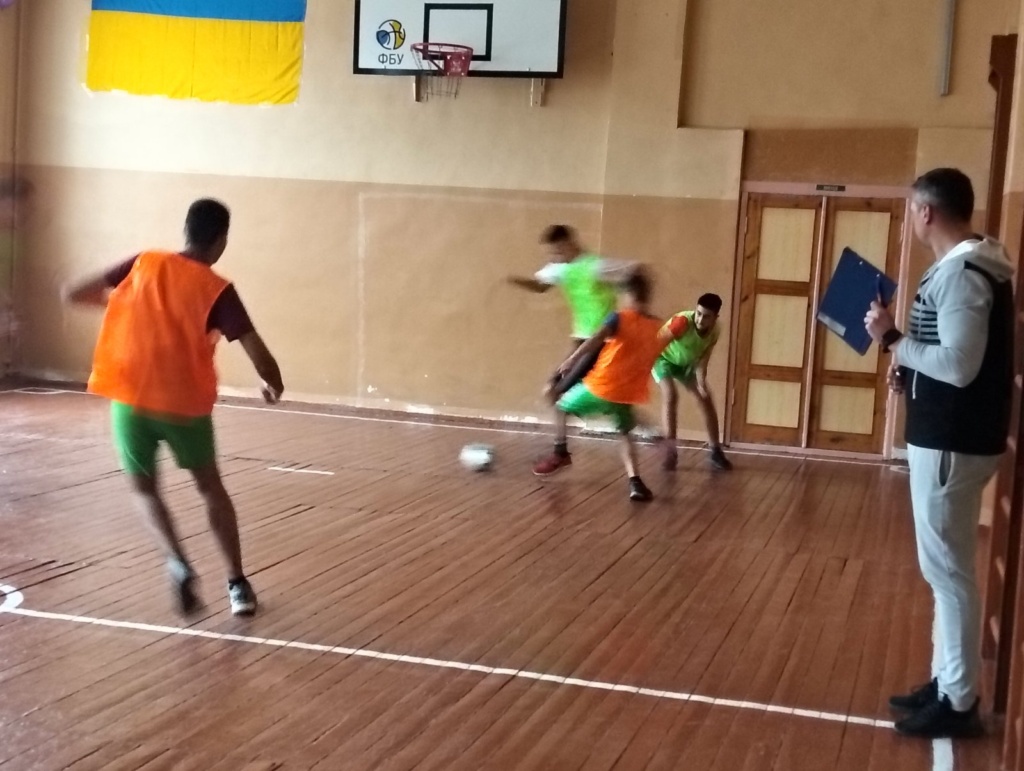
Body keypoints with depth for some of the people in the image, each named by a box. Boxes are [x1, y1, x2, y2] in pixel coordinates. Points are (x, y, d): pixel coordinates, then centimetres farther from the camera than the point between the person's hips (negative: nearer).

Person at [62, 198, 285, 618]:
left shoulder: (142, 264, 3)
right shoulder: (218, 291, -5)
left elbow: (72, 293, 7)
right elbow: (260, 357, -10)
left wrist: (114, 298, 27)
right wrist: (273, 385, 12)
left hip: (131, 399, 1)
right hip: (187, 404, -1)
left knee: (144, 489, 20)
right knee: (211, 488, 20)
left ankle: (177, 563, -5)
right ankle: (237, 583, 17)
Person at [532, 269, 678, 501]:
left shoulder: (620, 318, -7)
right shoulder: (659, 329, 8)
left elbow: (595, 340, -23)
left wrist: (571, 361, -23)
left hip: (600, 387, -4)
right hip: (626, 395, 4)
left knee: (560, 406, 21)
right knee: (625, 435, 22)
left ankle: (561, 453, 19)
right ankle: (635, 483, 2)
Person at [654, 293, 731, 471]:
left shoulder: (714, 331, -21)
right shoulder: (683, 321, -39)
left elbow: (703, 359, -19)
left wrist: (701, 381, -36)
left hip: (686, 362, 6)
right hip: (663, 357, -6)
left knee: (706, 400, 2)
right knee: (670, 396, -27)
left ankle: (716, 452, 12)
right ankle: (670, 450, -23)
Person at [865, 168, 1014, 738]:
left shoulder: (961, 274, -19)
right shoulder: (970, 266, 12)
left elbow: (958, 364, -26)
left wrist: (894, 339, -16)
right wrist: (909, 364, 8)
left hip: (951, 442, -10)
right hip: (951, 435, 10)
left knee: (947, 568, -2)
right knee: (947, 567, 16)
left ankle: (959, 703, 7)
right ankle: (949, 683, 26)